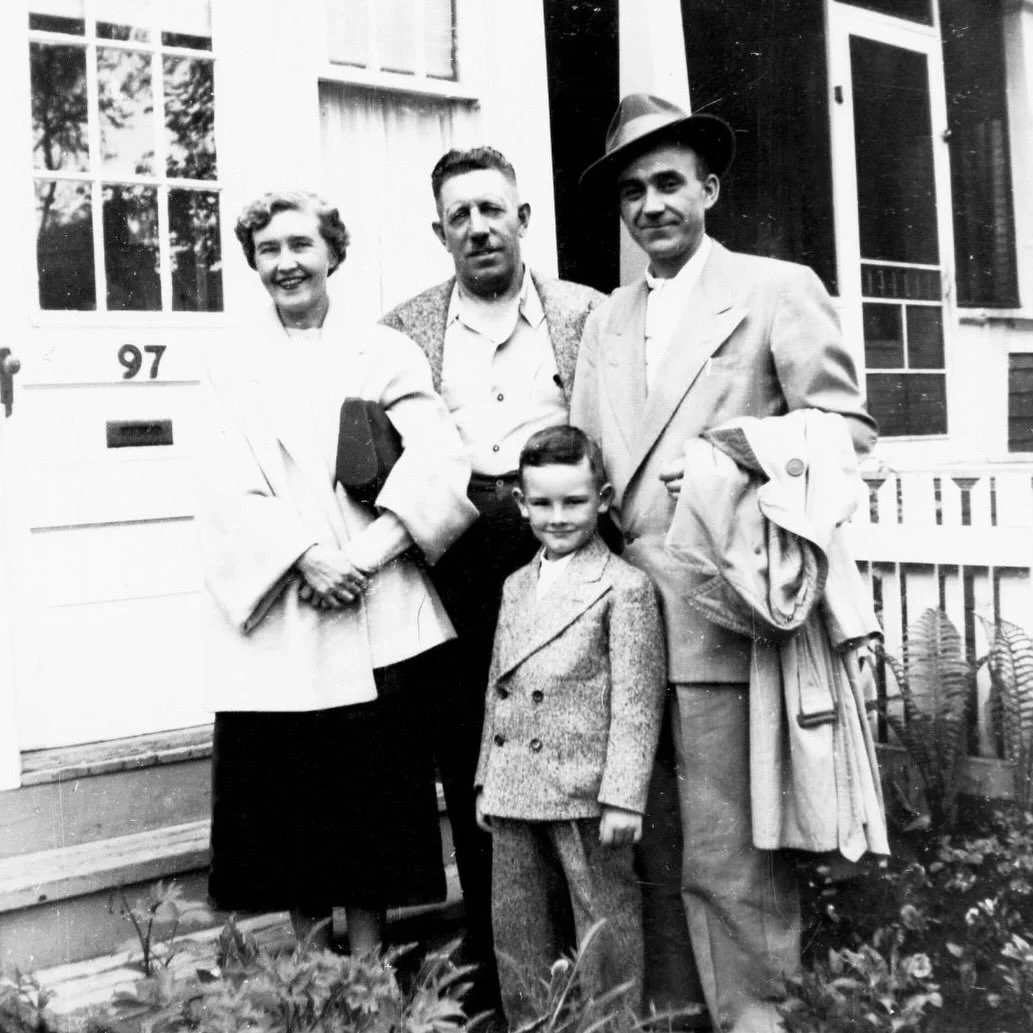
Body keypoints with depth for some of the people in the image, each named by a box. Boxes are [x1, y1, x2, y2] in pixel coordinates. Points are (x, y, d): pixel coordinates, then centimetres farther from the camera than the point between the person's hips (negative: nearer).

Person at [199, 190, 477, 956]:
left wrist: (366, 554, -16)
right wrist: (307, 558, -17)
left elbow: (437, 468, -3)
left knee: (372, 798, 2)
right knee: (289, 799, 3)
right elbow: (230, 496, -1)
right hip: (277, 624, 1)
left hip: (379, 618, 0)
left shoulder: (385, 353, 8)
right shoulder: (235, 369, 10)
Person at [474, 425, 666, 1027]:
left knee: (604, 920, 5)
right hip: (514, 791, 7)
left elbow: (637, 701, -10)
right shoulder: (516, 587, 13)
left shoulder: (625, 587, -7)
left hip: (587, 794, -6)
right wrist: (487, 782, 15)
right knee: (517, 925, 14)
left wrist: (624, 796, -14)